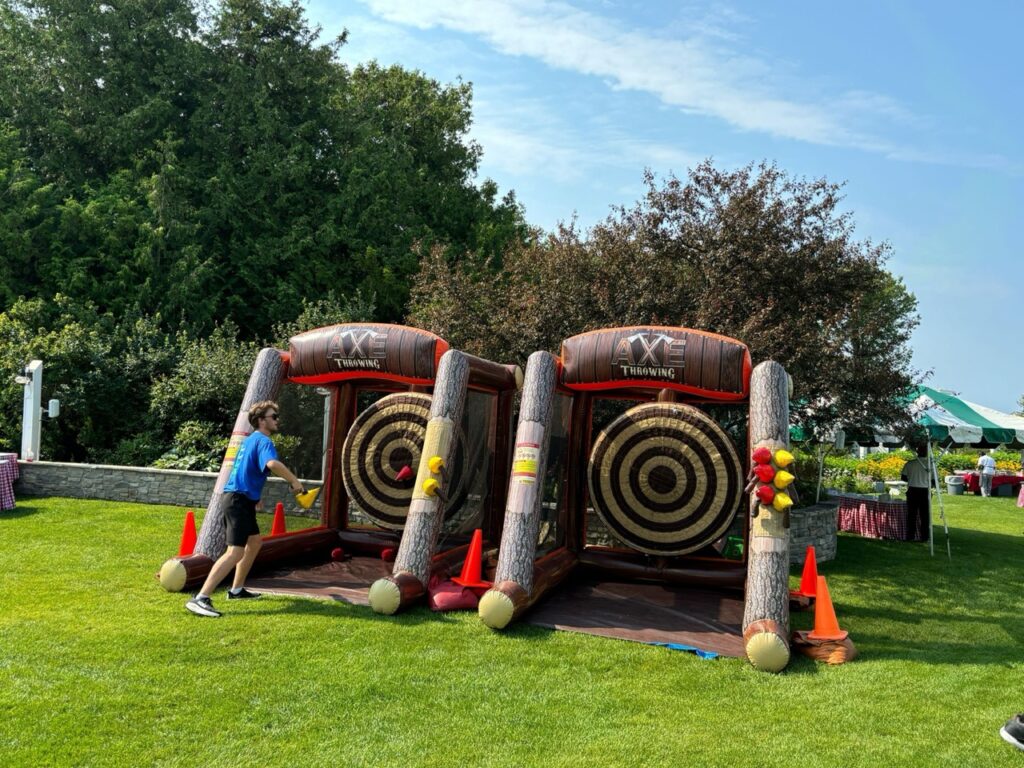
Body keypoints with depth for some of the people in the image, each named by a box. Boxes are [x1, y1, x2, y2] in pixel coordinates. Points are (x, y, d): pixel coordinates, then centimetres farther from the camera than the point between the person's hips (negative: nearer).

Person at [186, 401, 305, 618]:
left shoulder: (250, 440, 19)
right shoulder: (263, 441, -12)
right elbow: (273, 464, -34)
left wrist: (254, 497, 32)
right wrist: (294, 481, -23)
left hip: (240, 499, 11)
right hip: (239, 500, -11)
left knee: (255, 542, 24)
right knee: (235, 551, -18)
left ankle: (237, 589, 30)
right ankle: (200, 598, -24)